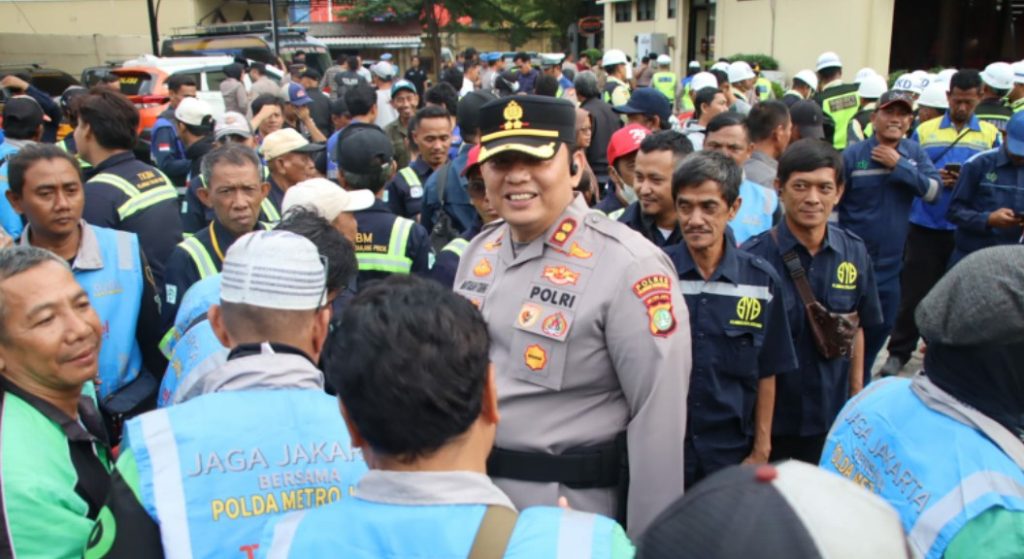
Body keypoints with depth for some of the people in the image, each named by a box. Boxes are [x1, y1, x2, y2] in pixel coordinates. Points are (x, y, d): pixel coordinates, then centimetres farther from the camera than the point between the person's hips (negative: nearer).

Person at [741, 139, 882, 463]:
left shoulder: (854, 253, -4)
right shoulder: (753, 257, -17)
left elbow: (857, 327, 9)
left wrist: (857, 396, 10)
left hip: (834, 415, 3)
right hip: (769, 415, -3)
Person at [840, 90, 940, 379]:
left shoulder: (915, 152, 1)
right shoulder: (852, 155, -11)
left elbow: (933, 191, -11)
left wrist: (899, 165, -20)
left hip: (889, 263, 5)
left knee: (881, 325, 18)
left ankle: (860, 382, 39)